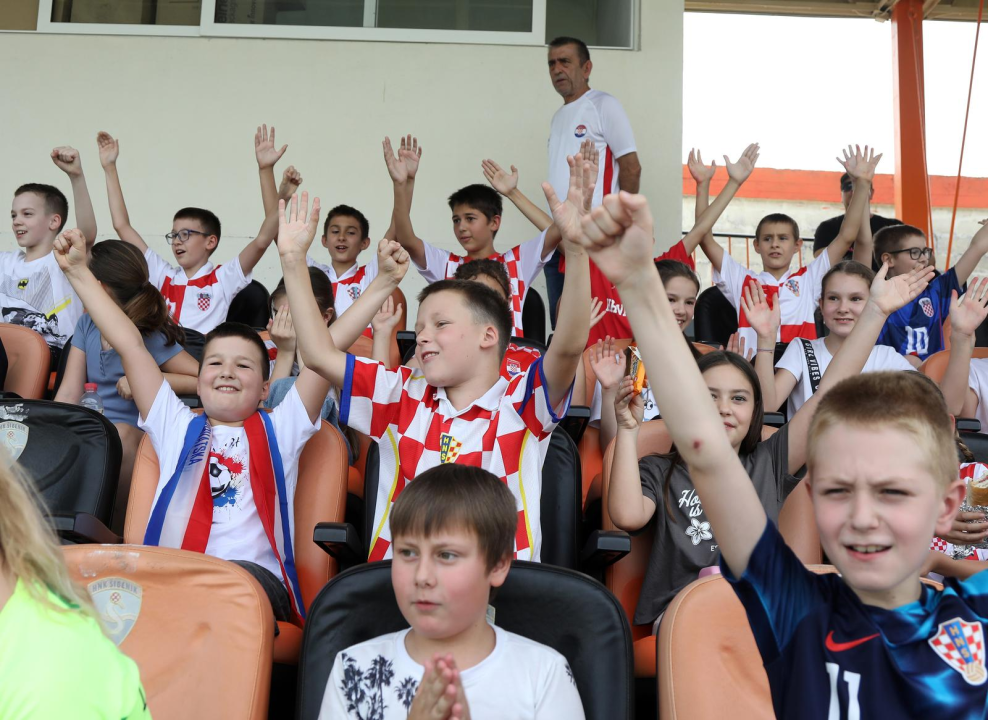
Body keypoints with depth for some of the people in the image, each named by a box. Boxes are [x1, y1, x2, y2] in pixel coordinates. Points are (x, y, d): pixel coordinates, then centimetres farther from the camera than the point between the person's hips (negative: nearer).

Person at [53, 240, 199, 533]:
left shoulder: (150, 336, -5)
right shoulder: (86, 325, 13)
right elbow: (68, 393, 4)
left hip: (131, 437, -4)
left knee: (119, 435, -38)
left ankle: (114, 534, -25)